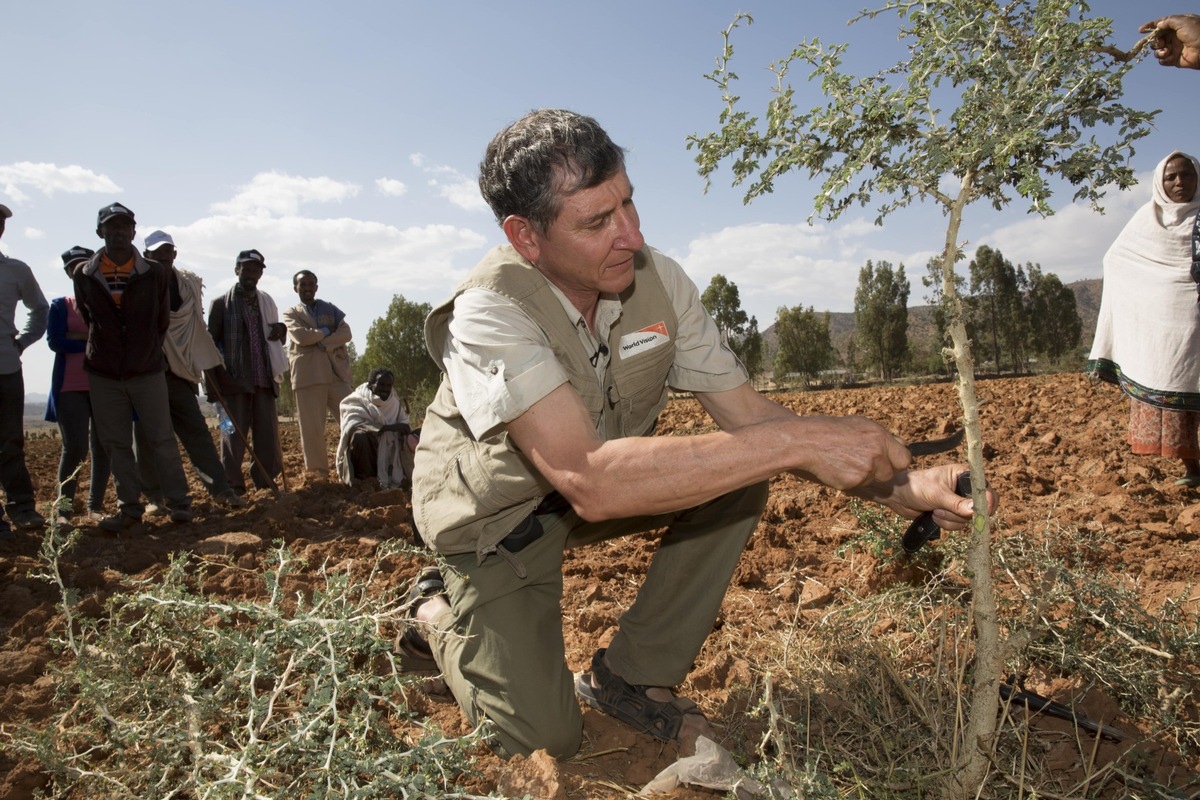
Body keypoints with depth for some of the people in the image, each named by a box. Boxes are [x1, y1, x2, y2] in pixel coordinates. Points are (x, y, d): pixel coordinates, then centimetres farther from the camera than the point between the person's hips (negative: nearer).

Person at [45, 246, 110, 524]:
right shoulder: (60, 306, 8)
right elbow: (55, 341, -5)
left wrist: (78, 337, -11)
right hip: (71, 386, -1)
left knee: (103, 447, 0)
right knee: (75, 447, -10)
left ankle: (95, 505, 12)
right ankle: (64, 506, 8)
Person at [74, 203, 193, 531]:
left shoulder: (154, 273, -1)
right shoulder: (84, 275, 2)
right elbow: (88, 320, 14)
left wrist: (146, 353, 10)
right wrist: (105, 351, 14)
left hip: (147, 371, -2)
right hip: (103, 375, 2)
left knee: (161, 439, 0)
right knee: (116, 445, 5)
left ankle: (179, 503, 8)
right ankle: (131, 509, 11)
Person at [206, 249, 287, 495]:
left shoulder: (266, 301, 14)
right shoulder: (221, 303, 2)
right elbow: (210, 343, -1)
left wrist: (280, 330, -1)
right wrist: (214, 382, -8)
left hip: (263, 379, 4)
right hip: (234, 381, -4)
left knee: (268, 434, 4)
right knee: (234, 434, -1)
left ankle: (265, 481, 13)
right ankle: (233, 486, 5)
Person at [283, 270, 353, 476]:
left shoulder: (331, 309, 19)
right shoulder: (290, 313, 12)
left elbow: (346, 333, 4)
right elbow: (301, 336, -8)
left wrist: (324, 343, -9)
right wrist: (326, 331, 2)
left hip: (336, 371, 2)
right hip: (308, 374, -2)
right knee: (311, 427, -2)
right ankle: (318, 469, 8)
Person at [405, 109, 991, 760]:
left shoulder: (658, 280, -16)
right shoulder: (488, 312, -33)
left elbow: (748, 416, -13)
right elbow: (590, 479, -46)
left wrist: (905, 488, -25)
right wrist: (797, 441, -46)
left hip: (595, 491, 5)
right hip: (495, 512, -5)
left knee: (740, 476, -17)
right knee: (542, 739, -12)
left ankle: (630, 674, -1)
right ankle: (439, 609, 18)